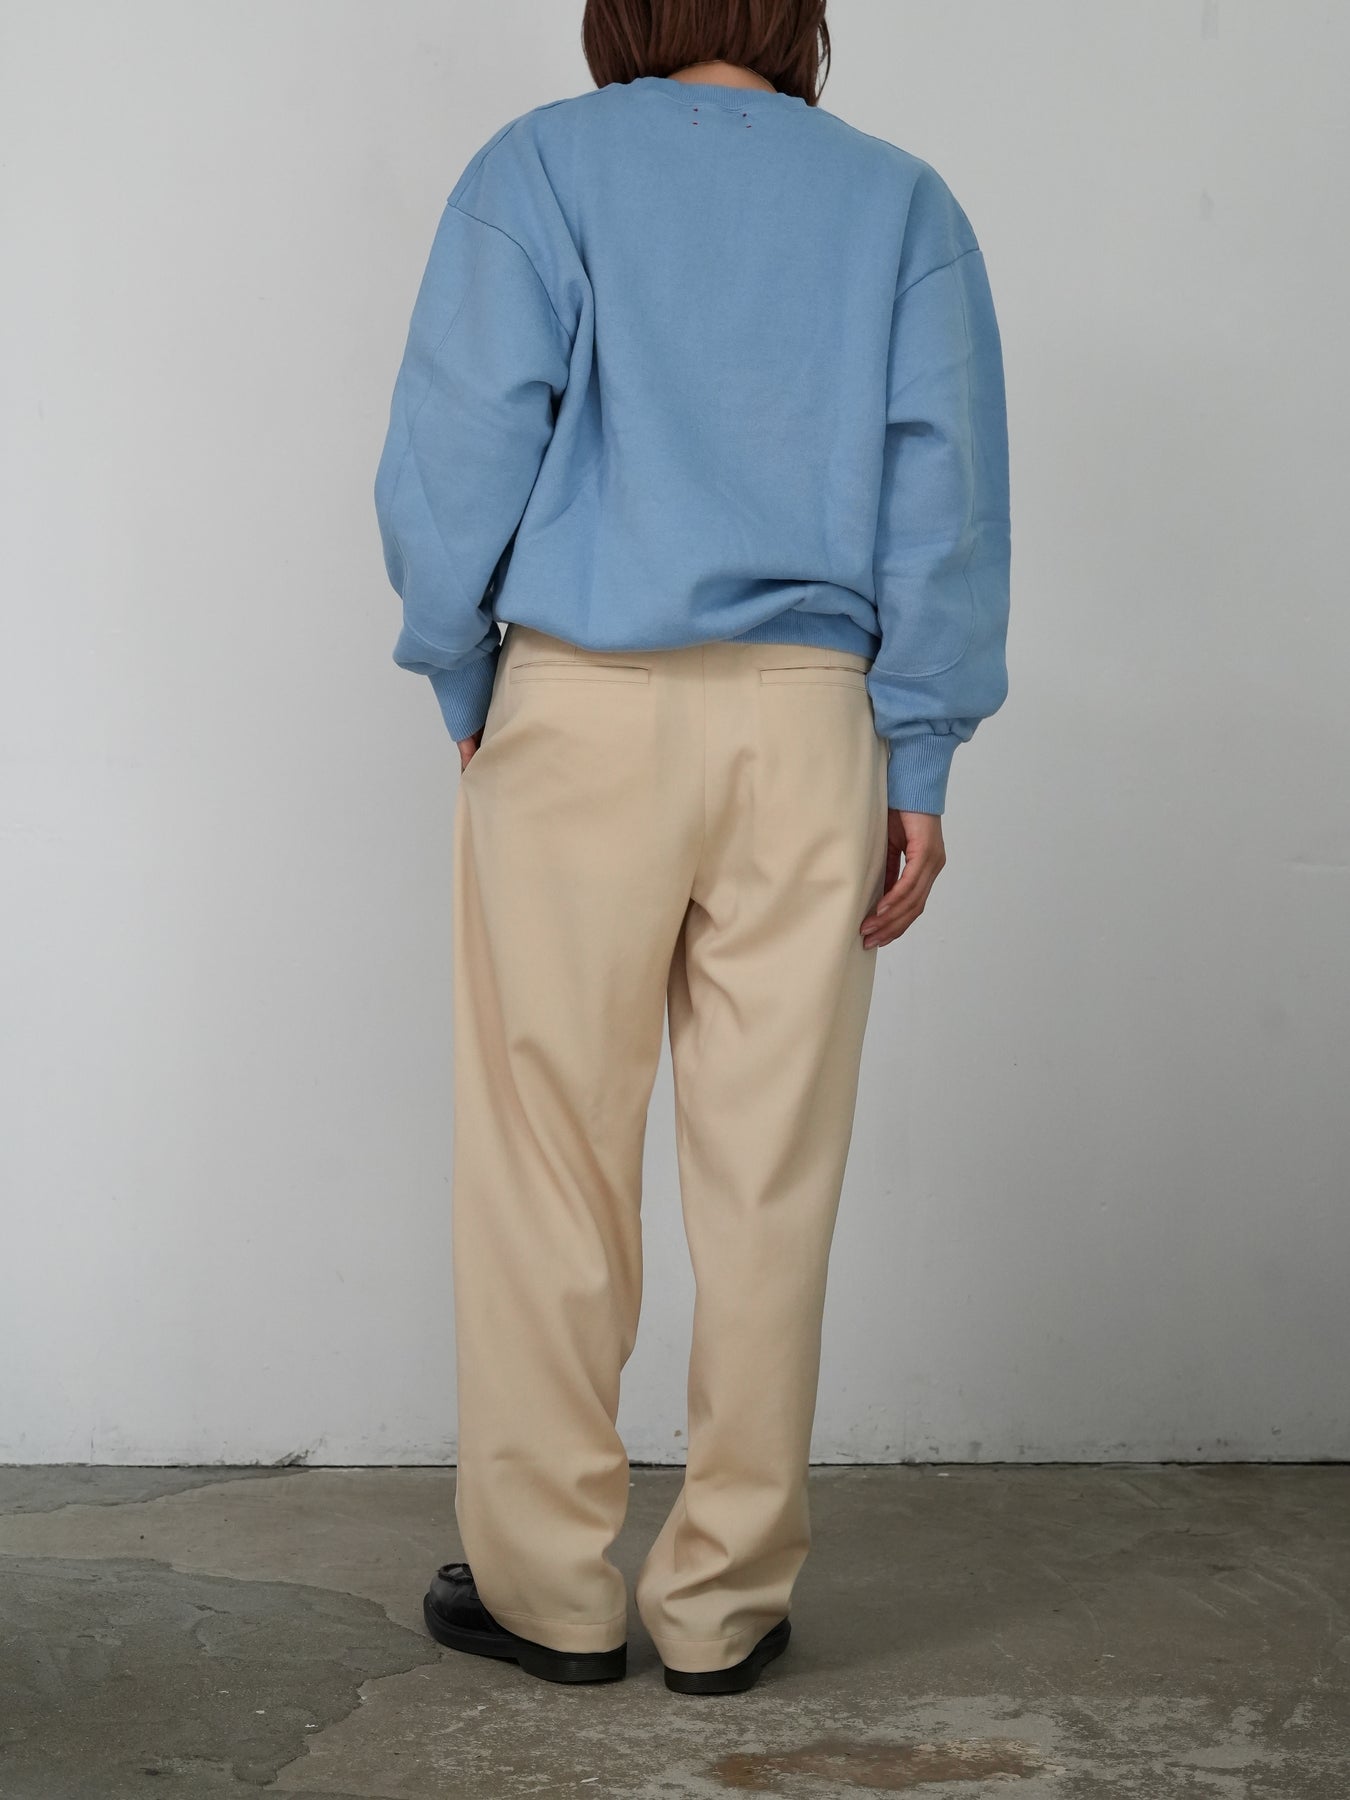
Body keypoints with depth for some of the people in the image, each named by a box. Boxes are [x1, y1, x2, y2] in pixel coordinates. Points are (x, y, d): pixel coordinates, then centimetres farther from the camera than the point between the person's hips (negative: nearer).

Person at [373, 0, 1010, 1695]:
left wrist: (463, 695, 4)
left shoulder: (539, 169, 6)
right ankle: (724, 1601, 13)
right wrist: (918, 761, 1)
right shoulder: (900, 200, 11)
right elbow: (948, 486, 1)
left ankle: (551, 1585, 14)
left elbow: (458, 453, -5)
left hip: (582, 710, -2)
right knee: (767, 1173, 5)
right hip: (808, 724, 2)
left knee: (549, 1161, 6)